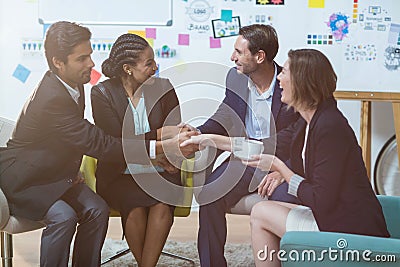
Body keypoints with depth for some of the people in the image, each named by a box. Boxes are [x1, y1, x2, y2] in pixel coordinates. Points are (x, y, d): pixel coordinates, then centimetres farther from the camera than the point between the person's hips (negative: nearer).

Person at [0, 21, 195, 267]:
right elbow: (97, 143, -34)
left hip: (56, 173, 8)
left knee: (97, 209, -12)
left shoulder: (72, 85, -2)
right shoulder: (51, 99, -31)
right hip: (23, 180, -8)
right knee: (63, 216, -30)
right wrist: (163, 147, -37)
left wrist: (72, 169, -3)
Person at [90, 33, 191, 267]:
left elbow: (176, 132, 6)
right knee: (135, 205, -32)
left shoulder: (163, 88, 5)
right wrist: (158, 135, -23)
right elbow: (114, 142, -13)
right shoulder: (102, 93, -3)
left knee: (162, 204, -31)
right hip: (121, 175, -2)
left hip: (159, 172, 2)